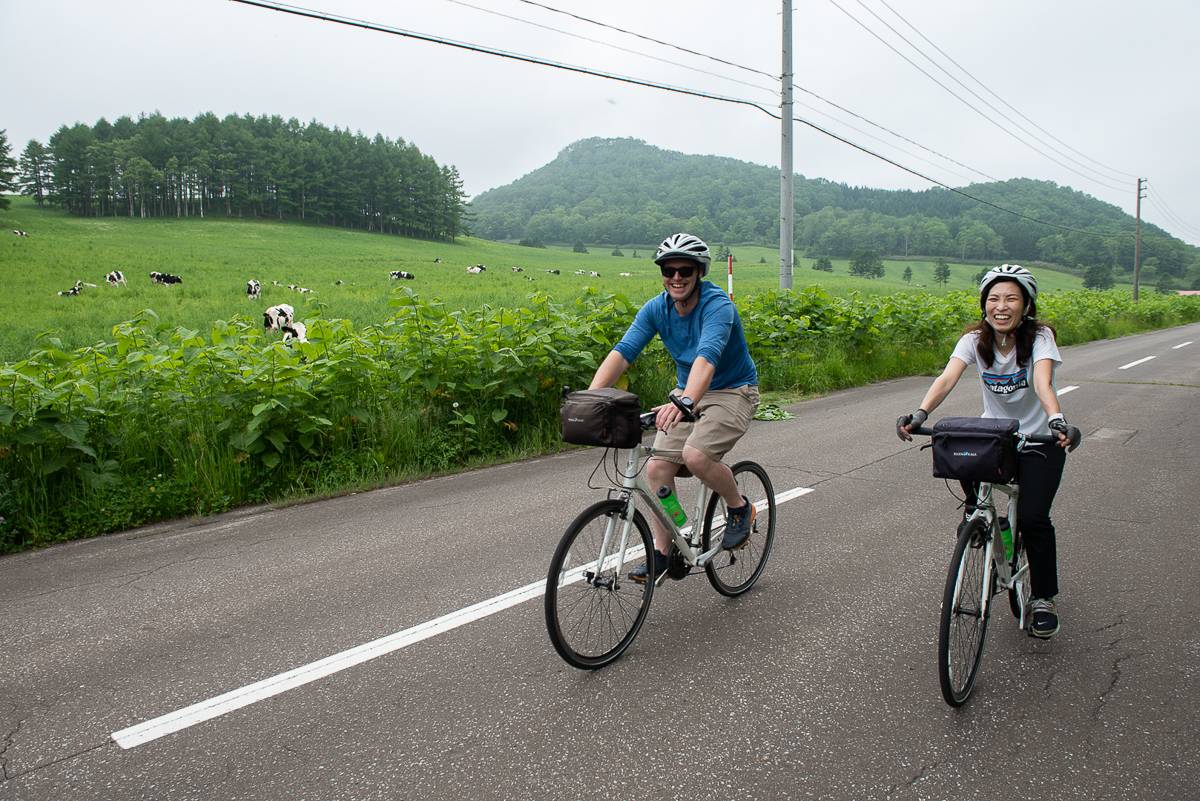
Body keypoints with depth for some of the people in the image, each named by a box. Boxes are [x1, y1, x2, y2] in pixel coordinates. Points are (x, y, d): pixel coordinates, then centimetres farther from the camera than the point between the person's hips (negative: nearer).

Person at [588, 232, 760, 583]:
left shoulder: (718, 306, -25)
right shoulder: (656, 309, -9)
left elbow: (707, 357, -43)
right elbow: (622, 351, -20)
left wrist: (684, 402, -61)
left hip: (733, 392, -6)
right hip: (687, 393, 6)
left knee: (695, 455, -28)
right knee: (658, 466, -8)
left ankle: (740, 508, 1)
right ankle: (661, 553, 6)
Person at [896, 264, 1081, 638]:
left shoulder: (1039, 336, -16)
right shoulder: (975, 339, -9)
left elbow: (1042, 383, -34)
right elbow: (947, 377, -26)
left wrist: (1056, 420, -55)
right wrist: (919, 414, -45)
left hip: (1038, 440, -2)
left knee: (1031, 517, -17)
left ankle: (1043, 598, 7)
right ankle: (975, 506, 1)